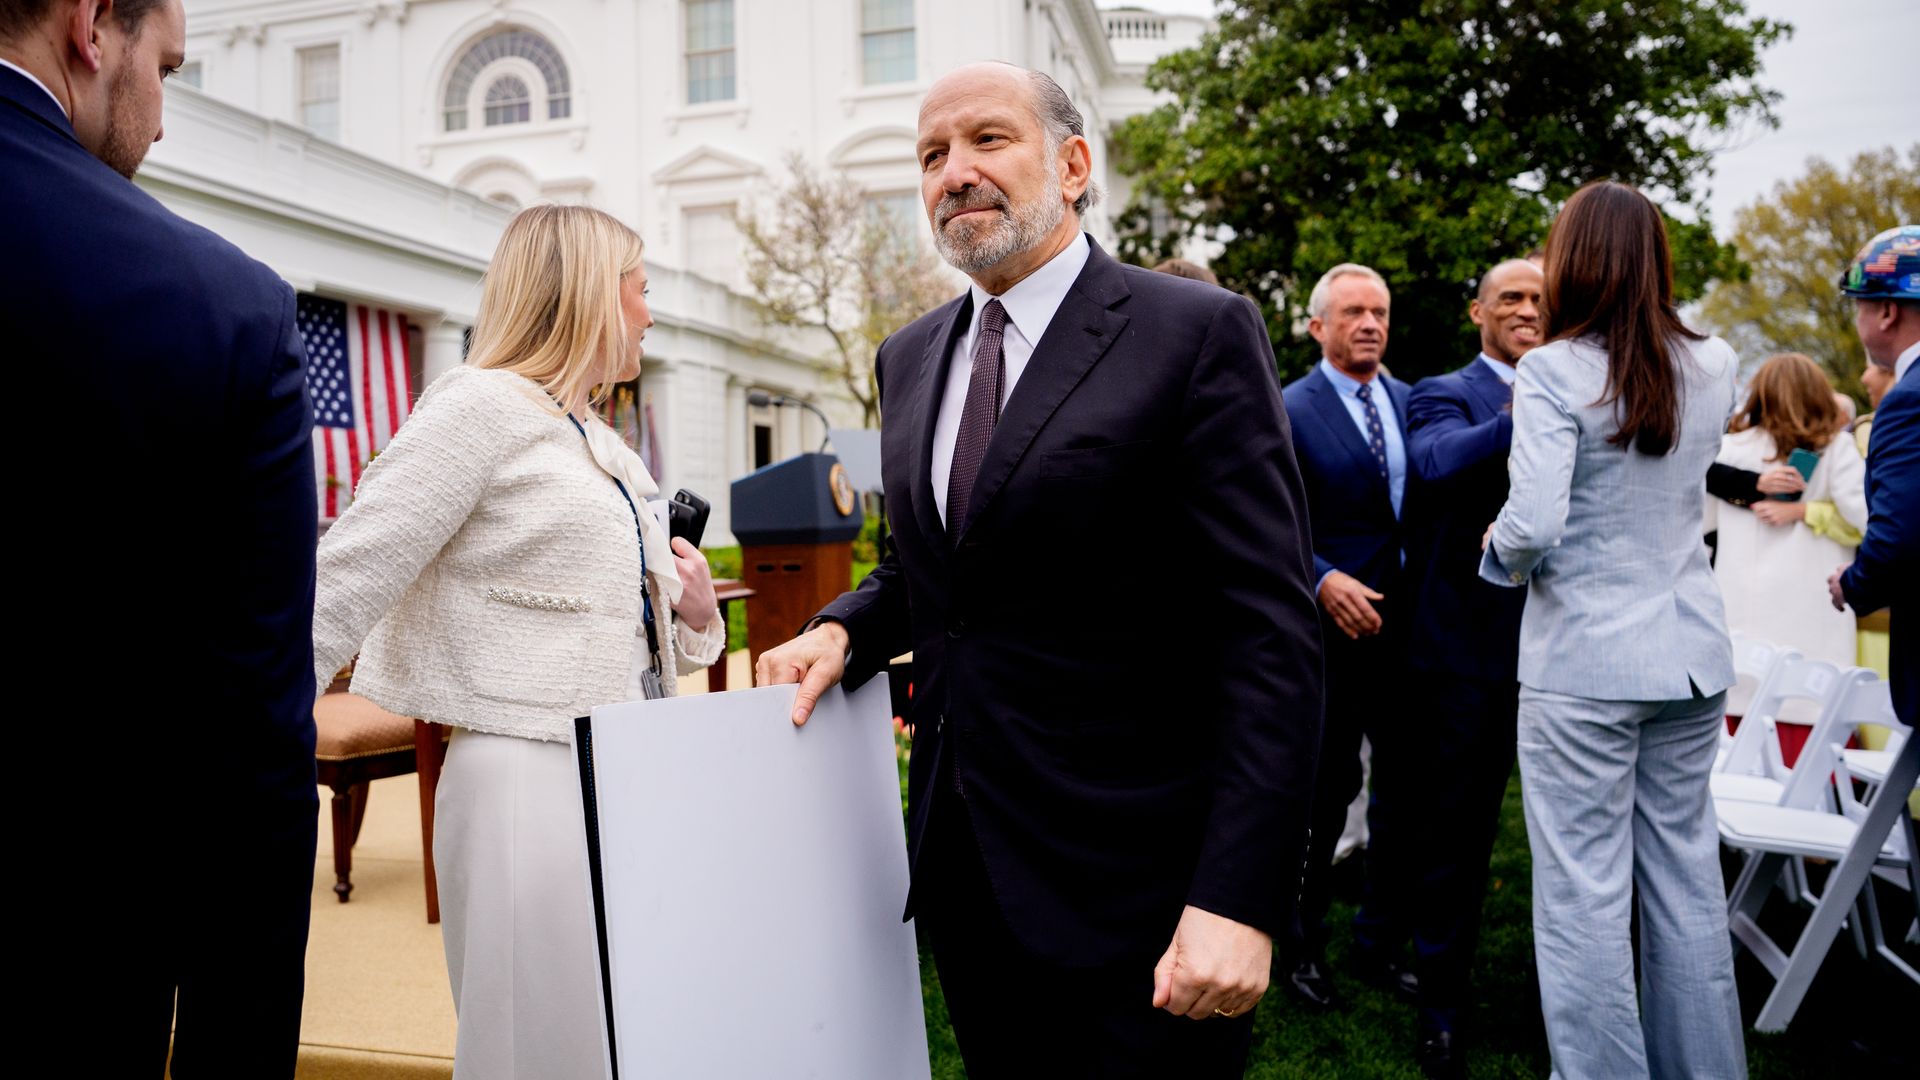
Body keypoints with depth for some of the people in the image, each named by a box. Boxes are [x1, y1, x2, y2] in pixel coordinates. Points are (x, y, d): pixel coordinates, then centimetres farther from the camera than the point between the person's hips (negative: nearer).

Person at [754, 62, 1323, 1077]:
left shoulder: (1197, 333, -11)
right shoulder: (910, 358, 10)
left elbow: (1270, 632, -16)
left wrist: (1238, 900, -22)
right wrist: (842, 631, -1)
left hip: (1128, 880, -6)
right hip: (962, 861, 6)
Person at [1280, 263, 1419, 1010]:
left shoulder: (1409, 402, 10)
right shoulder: (1288, 411, -6)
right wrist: (1324, 581, -23)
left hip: (1405, 622, 5)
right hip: (1331, 625, -5)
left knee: (1405, 789, 12)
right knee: (1325, 790, 5)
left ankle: (1380, 944, 28)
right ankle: (1301, 945, 23)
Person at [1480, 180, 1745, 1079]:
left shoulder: (1553, 372, -13)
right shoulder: (1712, 367, 5)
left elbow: (1533, 524, -21)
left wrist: (1498, 550, -1)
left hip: (1584, 665, -6)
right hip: (1691, 656, 7)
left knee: (1583, 896, 3)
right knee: (1688, 883, 17)